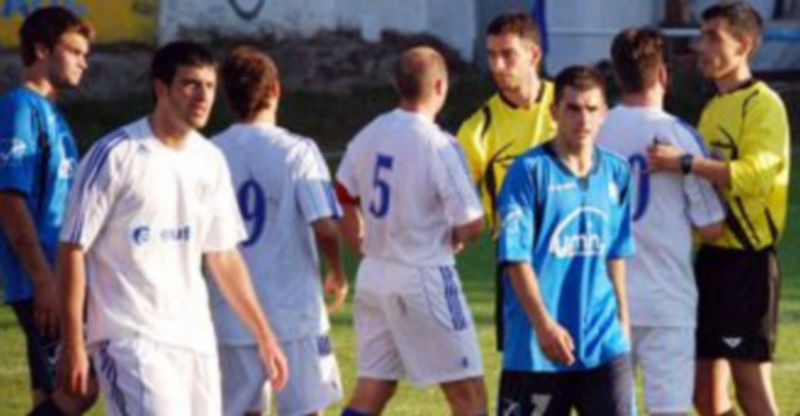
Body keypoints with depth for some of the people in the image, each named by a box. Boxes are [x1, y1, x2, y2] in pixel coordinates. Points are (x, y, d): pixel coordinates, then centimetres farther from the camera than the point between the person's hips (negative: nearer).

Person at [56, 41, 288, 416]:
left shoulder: (210, 162, 10)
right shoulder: (116, 155, -10)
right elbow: (73, 249, -8)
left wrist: (264, 336, 18)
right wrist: (73, 345, -12)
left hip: (195, 339, 7)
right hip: (130, 339, -7)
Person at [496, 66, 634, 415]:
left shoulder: (616, 172, 8)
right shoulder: (530, 170, -8)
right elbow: (515, 256, -12)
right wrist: (543, 325, -18)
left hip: (603, 344, 4)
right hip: (537, 347, -4)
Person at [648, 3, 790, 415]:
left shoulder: (763, 105, -10)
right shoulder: (713, 108, 17)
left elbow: (756, 173, -25)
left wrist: (686, 162, -32)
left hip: (748, 260, -9)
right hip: (712, 256, 9)